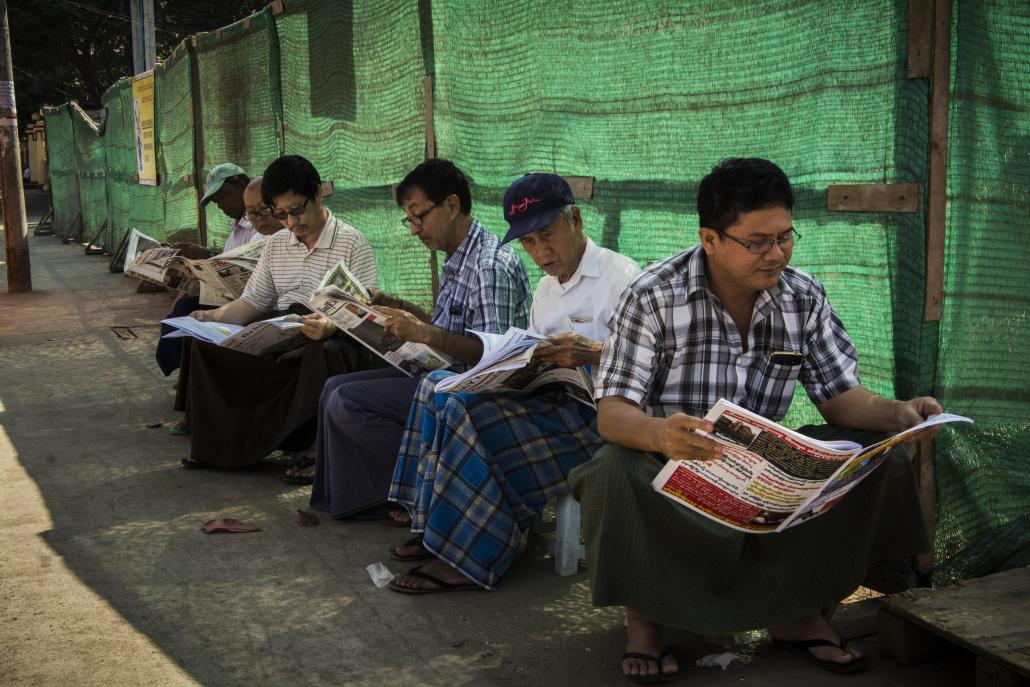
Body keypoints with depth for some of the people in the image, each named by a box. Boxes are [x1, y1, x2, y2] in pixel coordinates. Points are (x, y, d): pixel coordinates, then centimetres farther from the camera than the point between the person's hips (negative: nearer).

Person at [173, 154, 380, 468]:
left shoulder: (352, 242, -4)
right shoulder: (276, 245, 17)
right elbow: (252, 302, 16)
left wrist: (332, 326, -32)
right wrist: (214, 317, -4)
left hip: (335, 339, -6)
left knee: (322, 354, -41)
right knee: (205, 343, -12)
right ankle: (218, 442, -7)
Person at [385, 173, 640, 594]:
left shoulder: (621, 276, -8)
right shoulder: (546, 288, 21)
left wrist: (593, 353, -34)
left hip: (595, 413, -9)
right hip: (551, 399, 9)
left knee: (470, 409, -26)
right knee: (438, 387, -2)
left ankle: (469, 558, -18)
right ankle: (439, 525, -4)